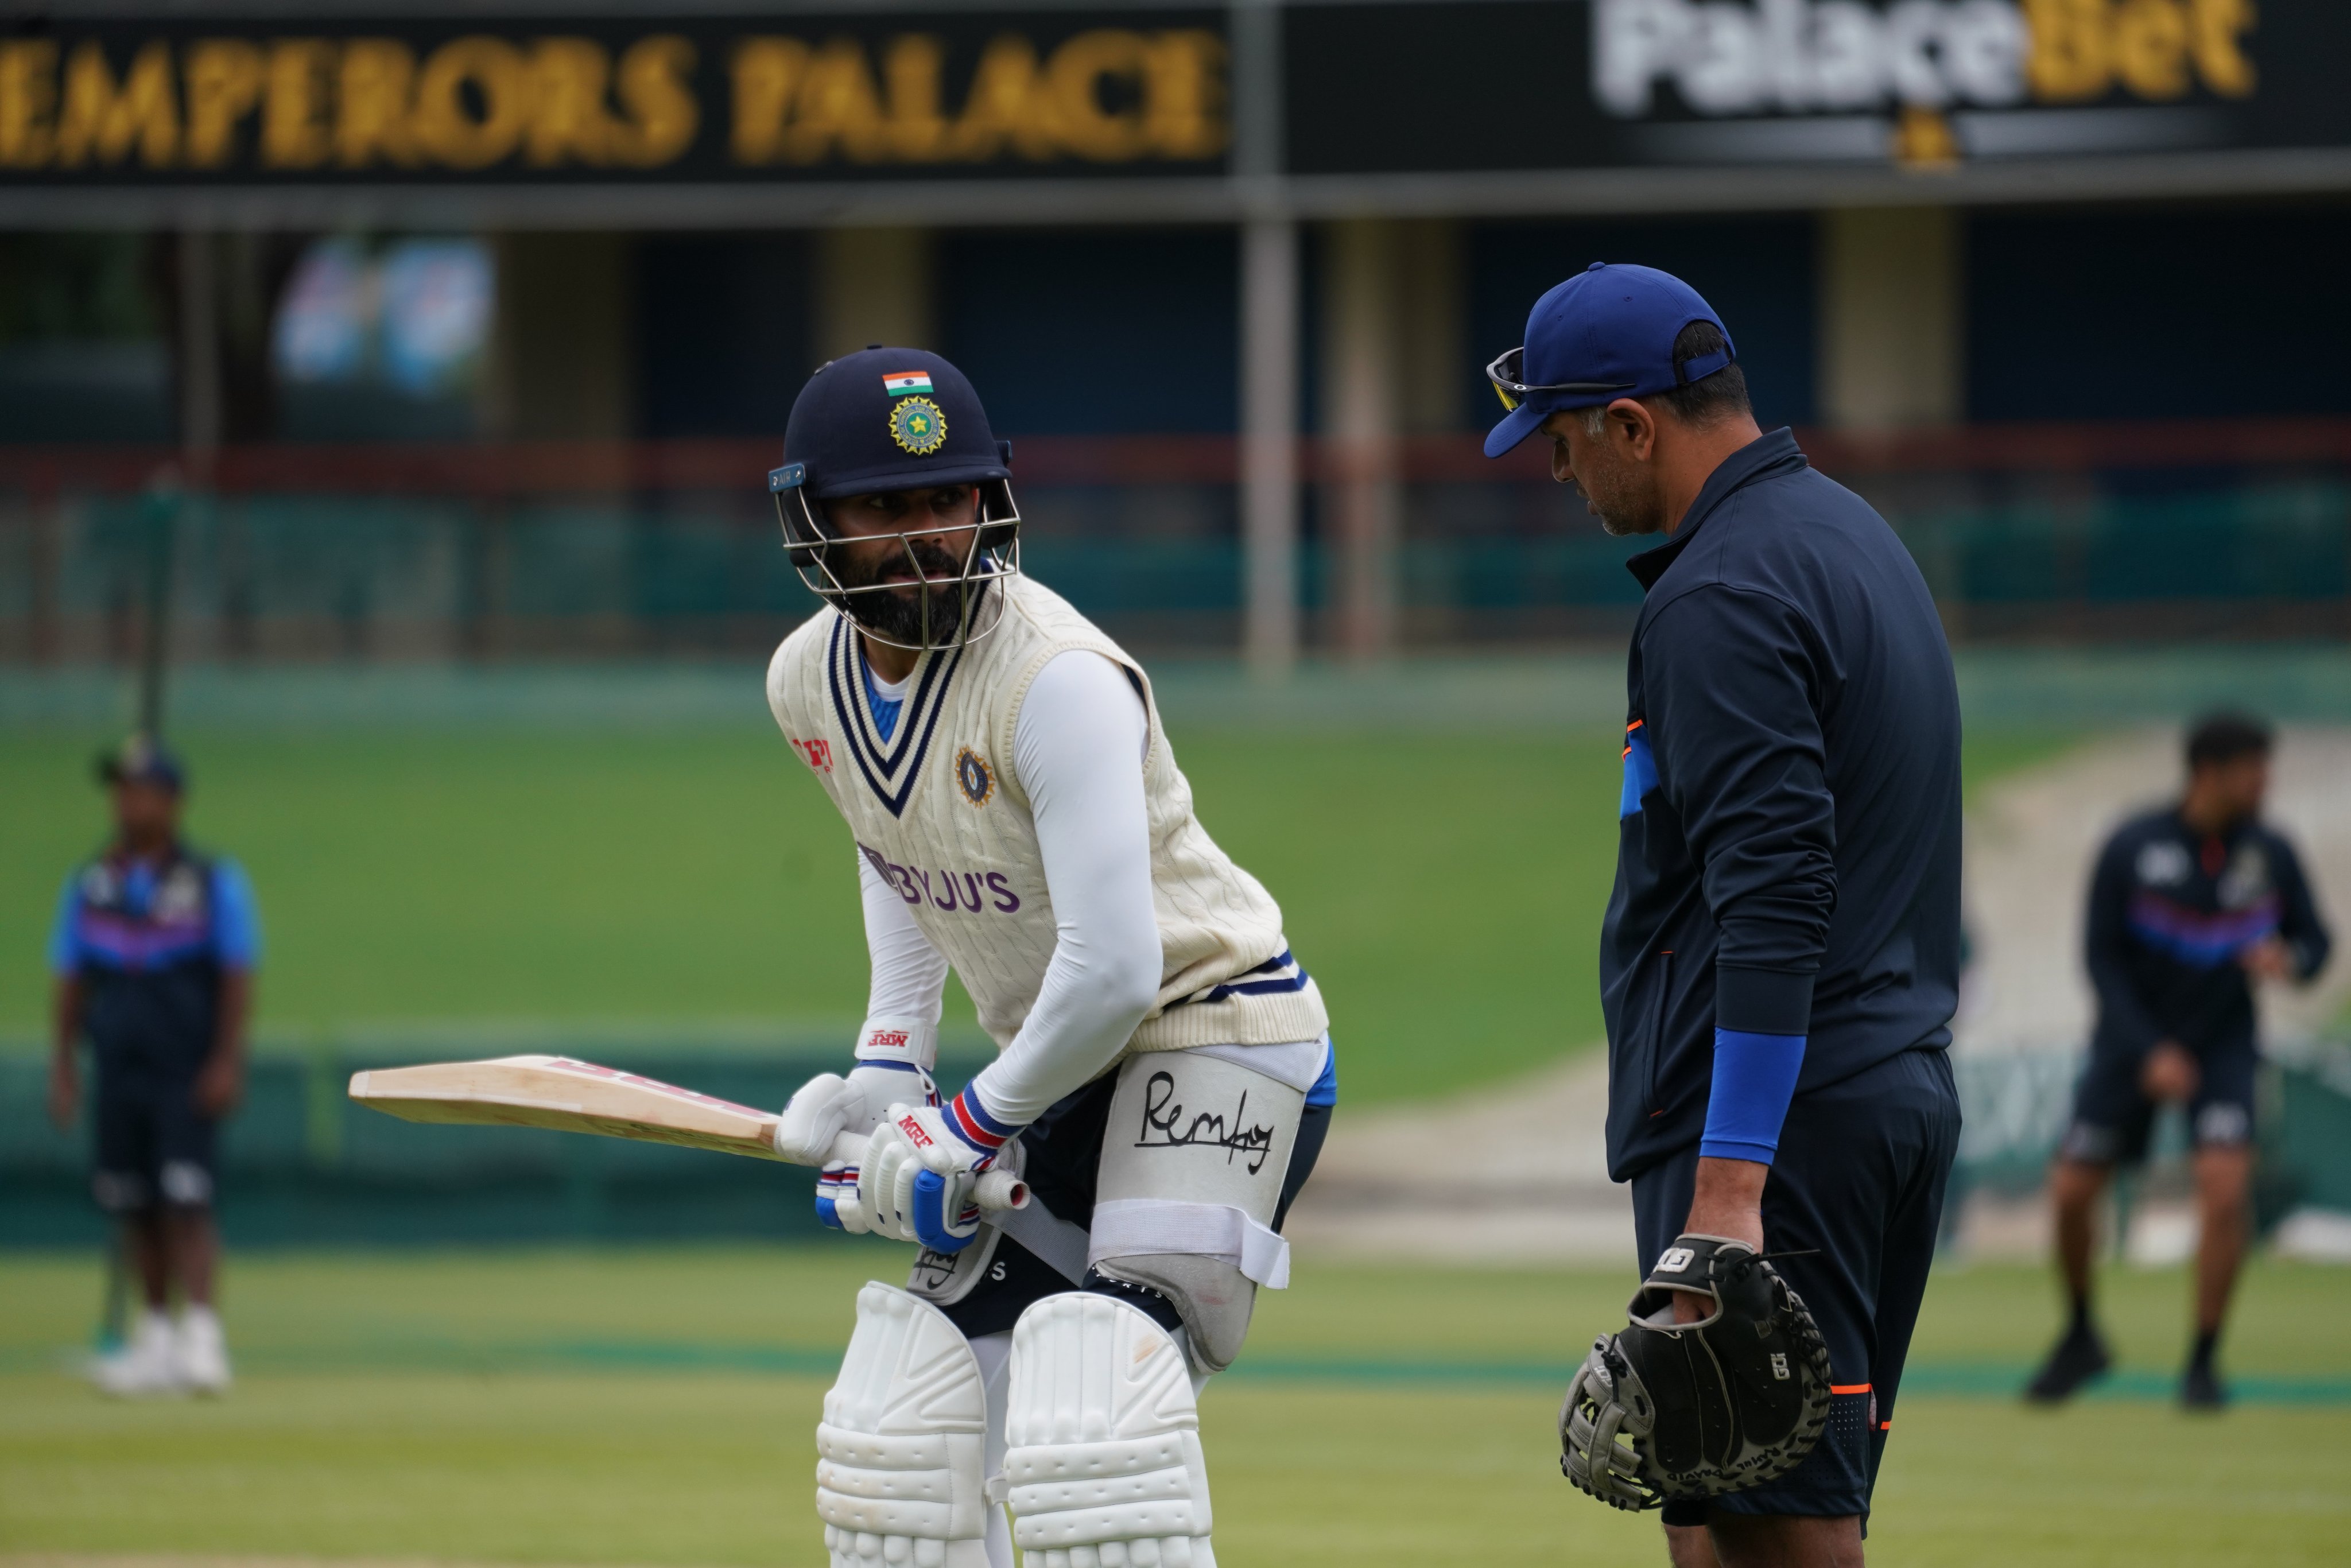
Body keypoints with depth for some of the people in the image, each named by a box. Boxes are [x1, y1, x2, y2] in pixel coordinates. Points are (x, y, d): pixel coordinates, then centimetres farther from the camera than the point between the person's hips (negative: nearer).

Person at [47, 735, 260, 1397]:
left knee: (185, 1202, -14)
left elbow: (237, 976, -2)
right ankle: (154, 1337, 14)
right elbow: (70, 980, 15)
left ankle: (201, 1336, -17)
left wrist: (226, 1062, -11)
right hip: (118, 1066, 4)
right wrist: (62, 1066, 9)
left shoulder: (213, 883, 1)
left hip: (188, 1070, -4)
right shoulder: (89, 885, 12)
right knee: (132, 1206, 6)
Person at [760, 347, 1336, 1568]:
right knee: (910, 1424, 8)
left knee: (1094, 1430, -24)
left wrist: (970, 1132, -15)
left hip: (1217, 1030, -8)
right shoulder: (810, 685, 0)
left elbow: (1113, 971, -28)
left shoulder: (1060, 679, -26)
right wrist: (890, 1064, 10)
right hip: (1061, 1075, 8)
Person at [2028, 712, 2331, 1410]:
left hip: (2222, 1044, 1)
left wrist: (2289, 960, -22)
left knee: (2226, 1186, -19)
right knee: (2071, 1192, -1)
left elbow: (2315, 937, 3)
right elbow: (2101, 958, -10)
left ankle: (2202, 1364, -6)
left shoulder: (2269, 854, -8)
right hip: (2134, 1042, 0)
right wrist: (2149, 1051, -18)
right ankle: (2081, 1340, 27)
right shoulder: (2131, 849, -15)